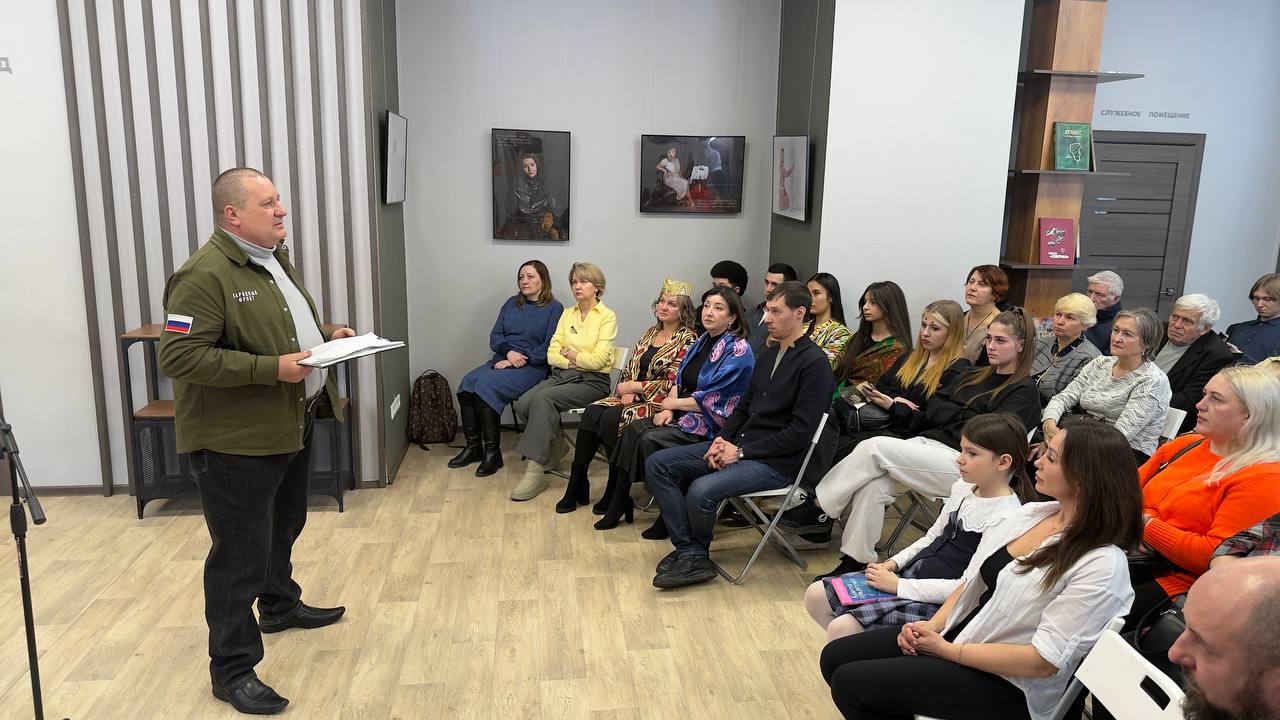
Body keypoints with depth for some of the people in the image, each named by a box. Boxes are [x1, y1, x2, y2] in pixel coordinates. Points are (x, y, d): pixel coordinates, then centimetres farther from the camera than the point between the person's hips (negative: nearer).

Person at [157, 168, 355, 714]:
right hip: (236, 441, -9)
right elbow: (177, 355, -25)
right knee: (240, 556, 0)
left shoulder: (274, 258, 11)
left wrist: (325, 335, 4)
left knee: (283, 530, 26)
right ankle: (232, 669, 14)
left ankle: (280, 606, 48)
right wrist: (272, 369, -27)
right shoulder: (205, 275, -20)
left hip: (292, 426, 9)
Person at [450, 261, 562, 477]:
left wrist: (515, 361, -14)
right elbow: (495, 336, 13)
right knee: (467, 382, -22)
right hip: (501, 360, 6)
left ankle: (492, 452, -22)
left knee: (487, 386, -30)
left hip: (531, 367, -6)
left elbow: (549, 347, -9)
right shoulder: (511, 303, 19)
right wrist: (509, 352, -10)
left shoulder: (554, 309, 0)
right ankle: (473, 446, -15)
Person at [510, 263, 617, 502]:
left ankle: (534, 471, -33)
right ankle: (554, 446, 2)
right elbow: (552, 354, 9)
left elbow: (598, 360, -12)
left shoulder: (607, 317, -1)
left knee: (543, 398, -32)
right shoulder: (567, 313, 16)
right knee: (522, 404, -23)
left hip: (592, 381, -5)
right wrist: (574, 361, -9)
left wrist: (569, 353, 0)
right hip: (561, 375, 5)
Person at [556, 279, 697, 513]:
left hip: (659, 403, -6)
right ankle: (577, 483, -17)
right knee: (591, 412, -20)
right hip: (634, 395, 7)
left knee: (612, 419, -29)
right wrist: (627, 391, -4)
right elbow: (629, 368, 17)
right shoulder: (650, 333, 17)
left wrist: (634, 386, -9)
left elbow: (672, 384, -13)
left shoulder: (687, 341, -6)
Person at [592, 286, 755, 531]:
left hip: (711, 423, -8)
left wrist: (673, 403, -6)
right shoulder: (701, 342, 12)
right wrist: (668, 409, -4)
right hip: (683, 412, 8)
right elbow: (679, 381, 15)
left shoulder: (737, 351, -14)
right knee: (634, 429, -13)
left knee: (651, 440, -24)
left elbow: (710, 400, -19)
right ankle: (617, 503, -9)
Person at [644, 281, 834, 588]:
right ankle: (690, 553, -9)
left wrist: (741, 452, -16)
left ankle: (695, 552, 0)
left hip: (775, 462, -9)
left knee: (702, 490, -31)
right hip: (737, 445, 9)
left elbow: (800, 432, -17)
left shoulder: (815, 363, -13)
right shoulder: (769, 355, 14)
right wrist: (723, 439, -1)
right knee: (657, 464, -4)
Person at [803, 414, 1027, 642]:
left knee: (841, 628, -24)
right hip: (912, 572, 9)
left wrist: (899, 586, -17)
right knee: (816, 595, 3)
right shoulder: (962, 487, 6)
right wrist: (894, 563, 3)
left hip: (940, 604, -9)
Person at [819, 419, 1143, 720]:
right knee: (835, 657, 1)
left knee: (850, 683, -15)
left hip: (1008, 685, -7)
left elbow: (1043, 661, -22)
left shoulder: (1102, 565, -21)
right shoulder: (1030, 513, 3)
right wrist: (932, 626, -7)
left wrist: (945, 649, -16)